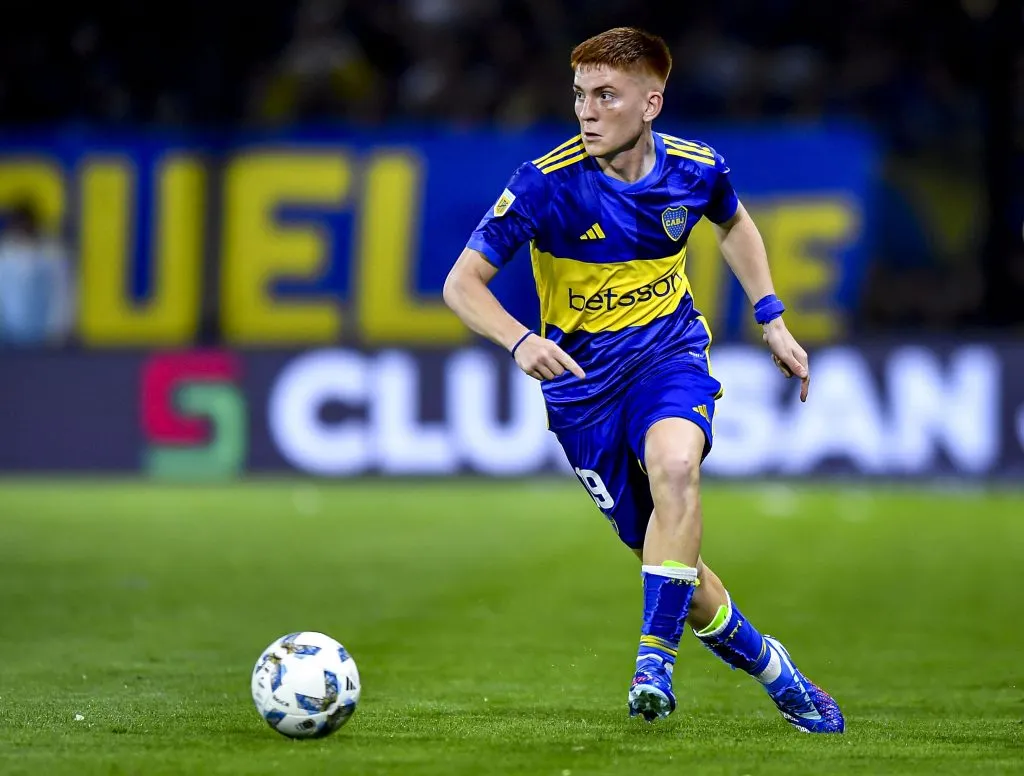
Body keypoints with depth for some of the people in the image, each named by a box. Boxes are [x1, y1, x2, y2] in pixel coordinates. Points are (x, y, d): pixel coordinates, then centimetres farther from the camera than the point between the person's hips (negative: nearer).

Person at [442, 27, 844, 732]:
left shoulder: (696, 168, -8)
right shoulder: (546, 183, -18)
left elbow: (734, 224, 17)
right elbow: (463, 283, -16)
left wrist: (773, 321, 11)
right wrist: (520, 341, -35)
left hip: (669, 353, 1)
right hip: (582, 377, -1)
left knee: (675, 468, -34)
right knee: (671, 561, 2)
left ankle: (657, 658, -26)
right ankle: (773, 670, 26)